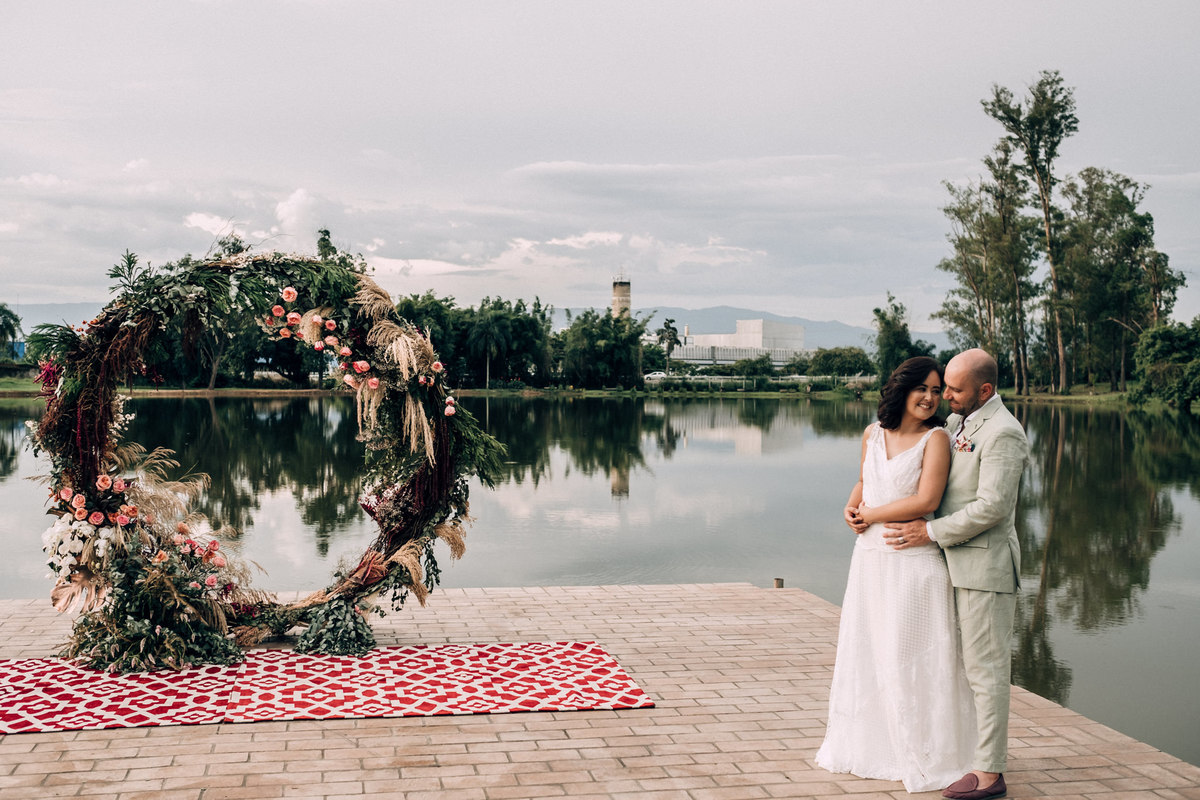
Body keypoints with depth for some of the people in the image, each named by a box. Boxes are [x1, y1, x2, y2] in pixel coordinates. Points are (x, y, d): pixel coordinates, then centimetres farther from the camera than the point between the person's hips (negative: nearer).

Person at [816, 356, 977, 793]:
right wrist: (851, 506, 2)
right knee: (865, 650, 14)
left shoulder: (935, 438, -9)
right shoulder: (873, 433, 7)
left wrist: (870, 515, -10)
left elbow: (926, 500, -19)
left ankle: (924, 756, 15)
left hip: (913, 560, -6)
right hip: (870, 557, 6)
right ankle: (869, 745, 30)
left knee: (911, 655, 1)